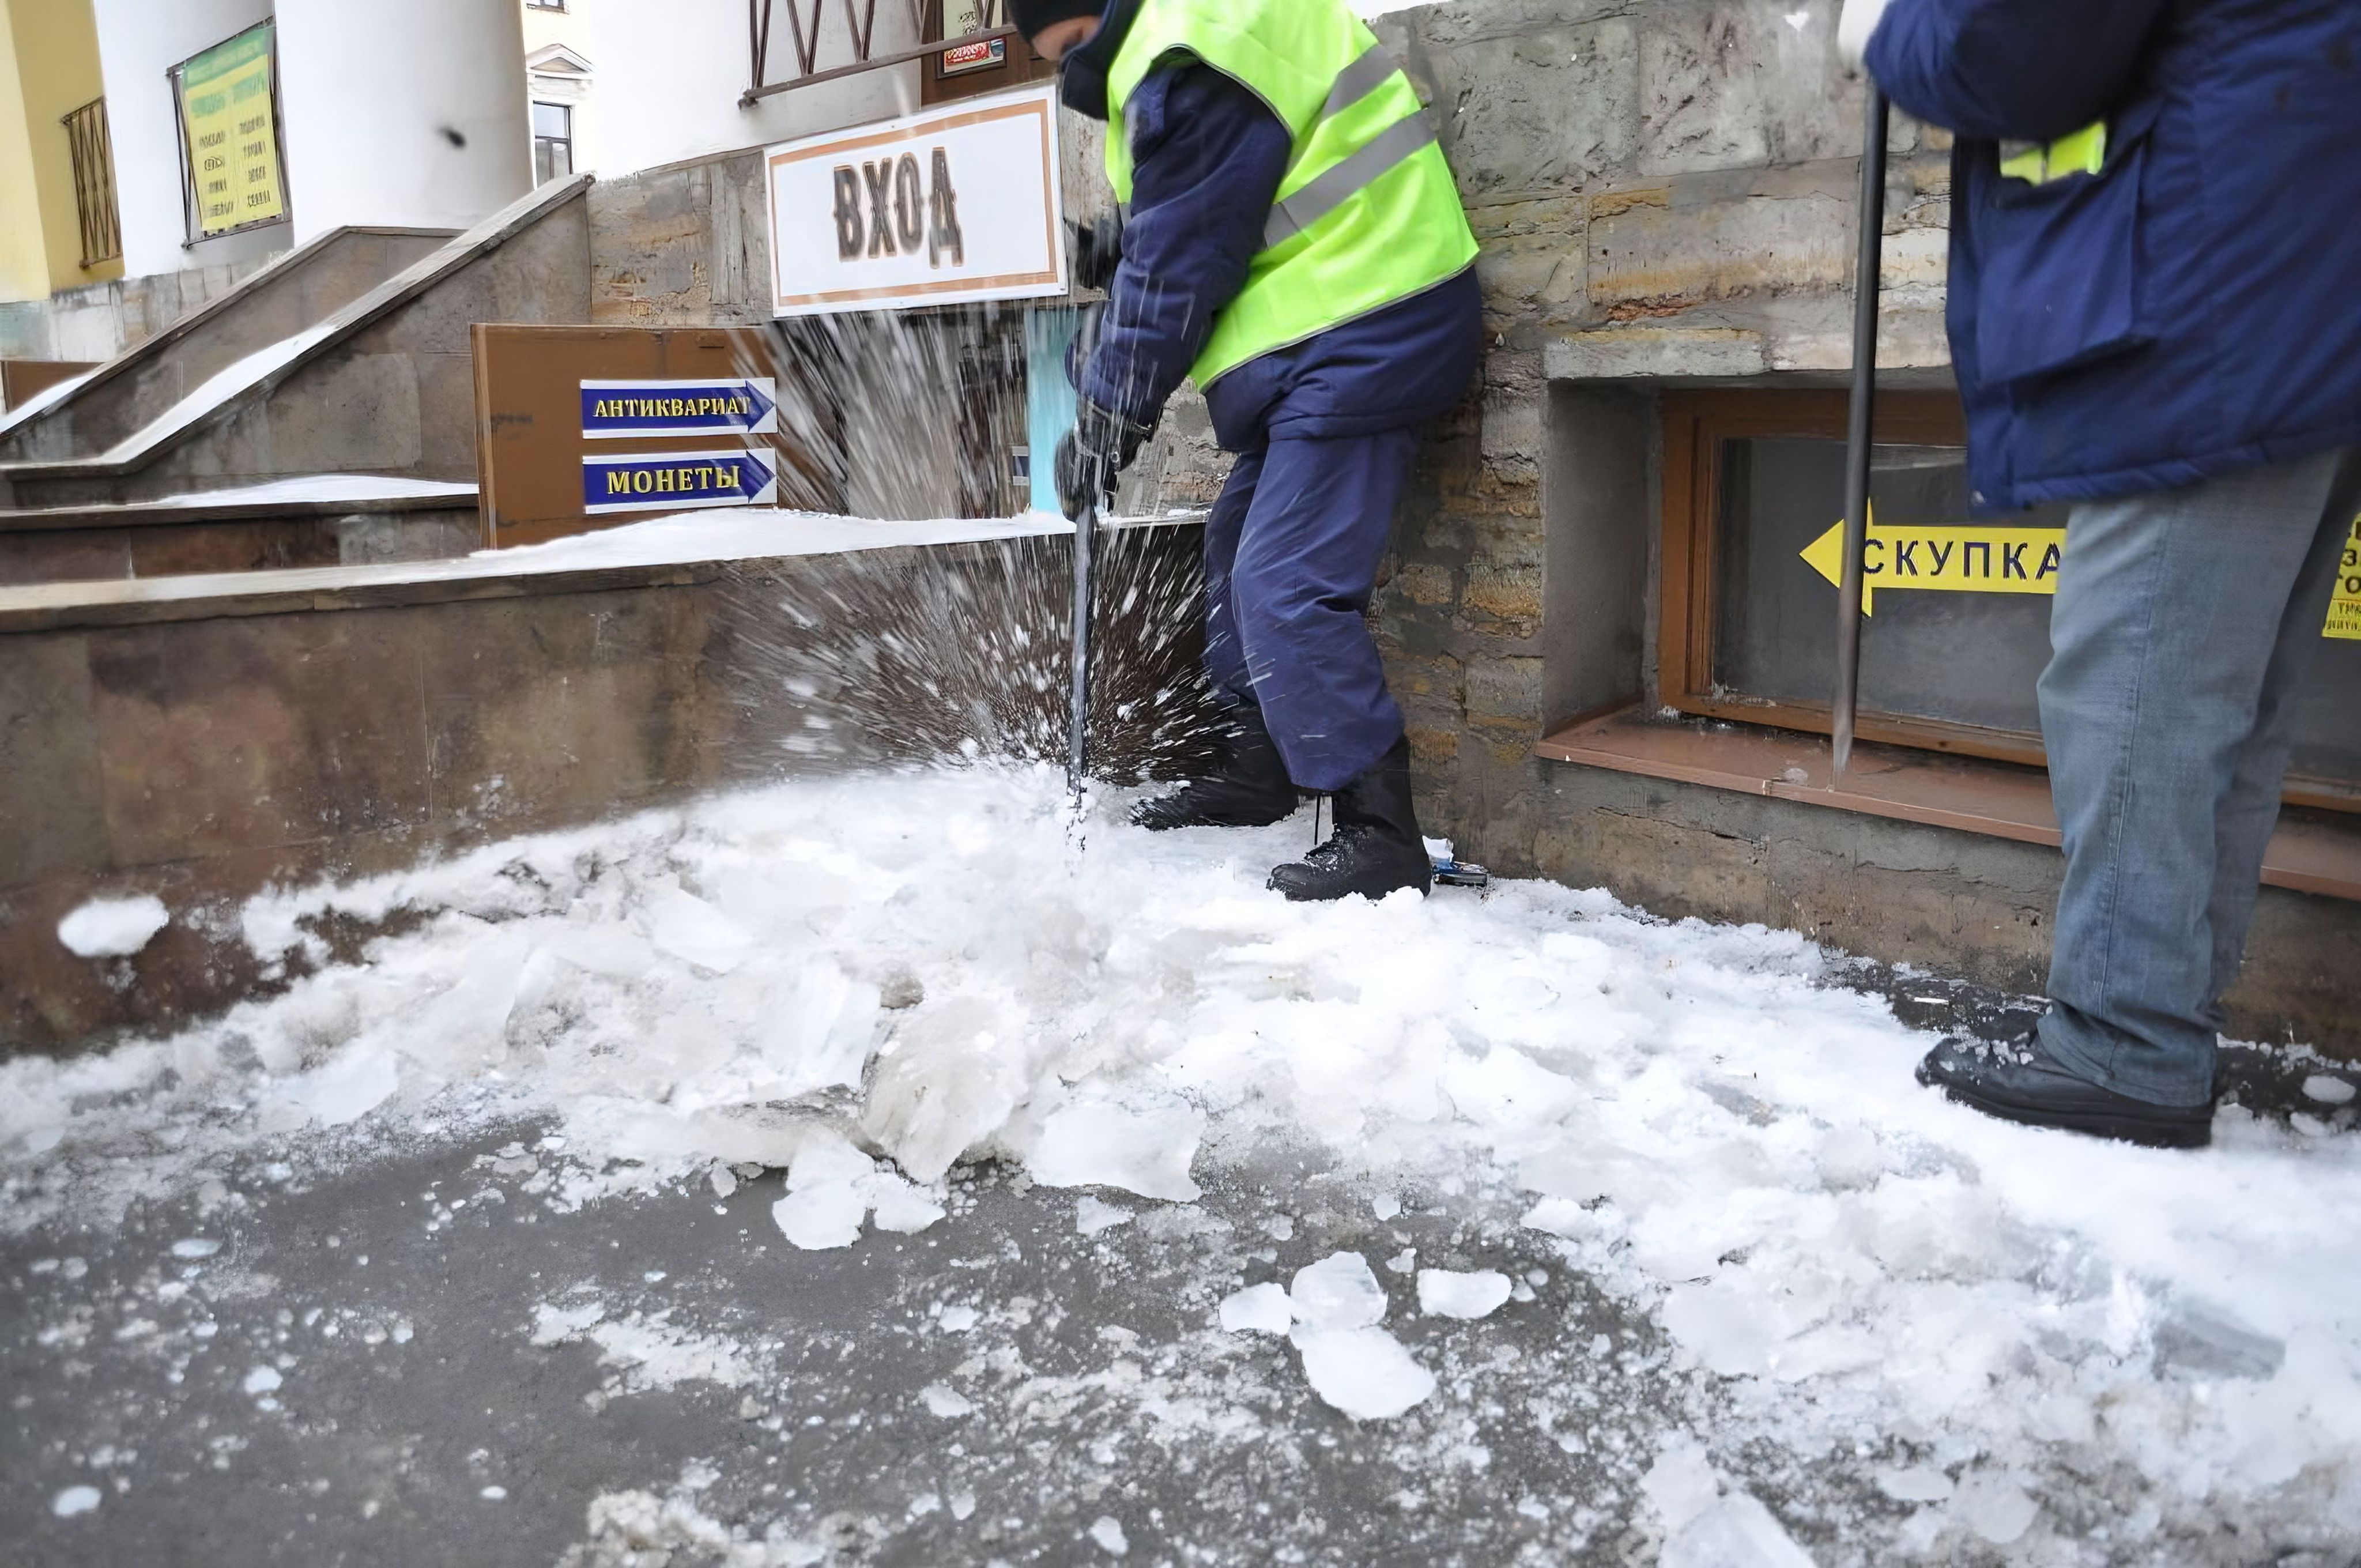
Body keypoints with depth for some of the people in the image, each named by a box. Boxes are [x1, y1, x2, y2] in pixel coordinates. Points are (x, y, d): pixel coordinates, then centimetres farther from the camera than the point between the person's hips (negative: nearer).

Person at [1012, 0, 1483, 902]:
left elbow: (1175, 269, -15)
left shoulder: (1193, 73, -17)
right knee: (1238, 548, 18)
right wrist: (1121, 246, 4)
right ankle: (1255, 769, 30)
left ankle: (1380, 834, -10)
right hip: (1318, 339, 11)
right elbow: (1177, 233, 21)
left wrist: (1105, 420, -6)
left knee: (1284, 587, -16)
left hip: (1361, 341, -11)